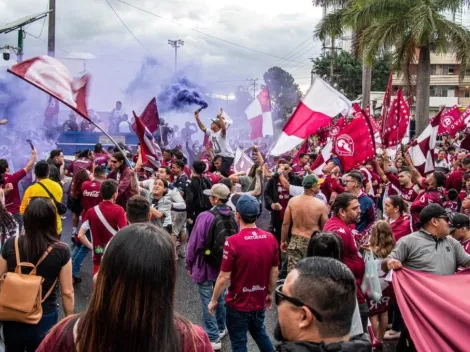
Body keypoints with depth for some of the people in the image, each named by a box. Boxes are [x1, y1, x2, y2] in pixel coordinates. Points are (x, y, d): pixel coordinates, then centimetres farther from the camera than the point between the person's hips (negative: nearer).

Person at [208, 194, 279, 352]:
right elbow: (274, 271, 2)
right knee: (260, 333, 28)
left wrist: (214, 300, -4)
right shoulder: (271, 238, -8)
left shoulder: (233, 242, -23)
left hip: (238, 304, -5)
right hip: (260, 302, 5)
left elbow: (224, 277, -18)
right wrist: (270, 293, 17)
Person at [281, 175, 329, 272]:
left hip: (295, 241, 3)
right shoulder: (320, 205, -13)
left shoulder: (292, 201, -4)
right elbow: (325, 228, -4)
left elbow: (285, 223, 0)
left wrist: (283, 241, 11)